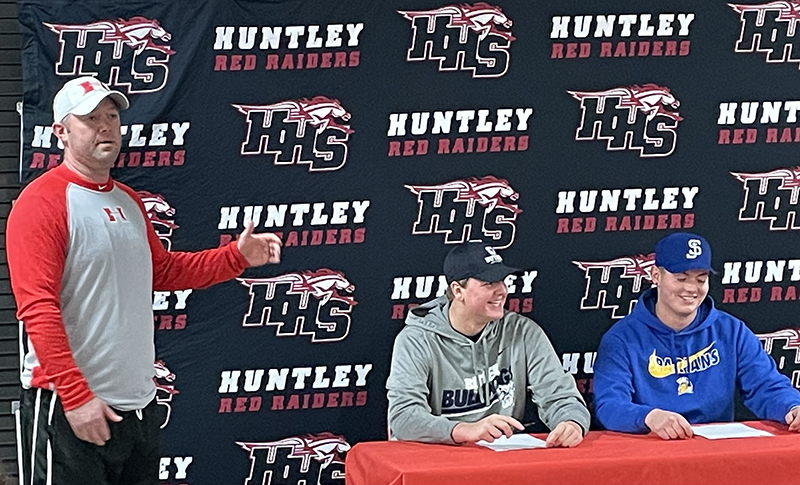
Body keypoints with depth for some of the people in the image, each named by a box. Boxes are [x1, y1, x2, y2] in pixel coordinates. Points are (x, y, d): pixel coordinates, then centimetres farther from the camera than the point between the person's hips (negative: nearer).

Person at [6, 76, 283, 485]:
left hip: (138, 405, 8)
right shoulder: (43, 201, -11)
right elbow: (37, 308, -18)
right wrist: (76, 396, -24)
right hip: (69, 408, -8)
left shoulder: (128, 201, 16)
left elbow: (163, 270, 27)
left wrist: (237, 256, 13)